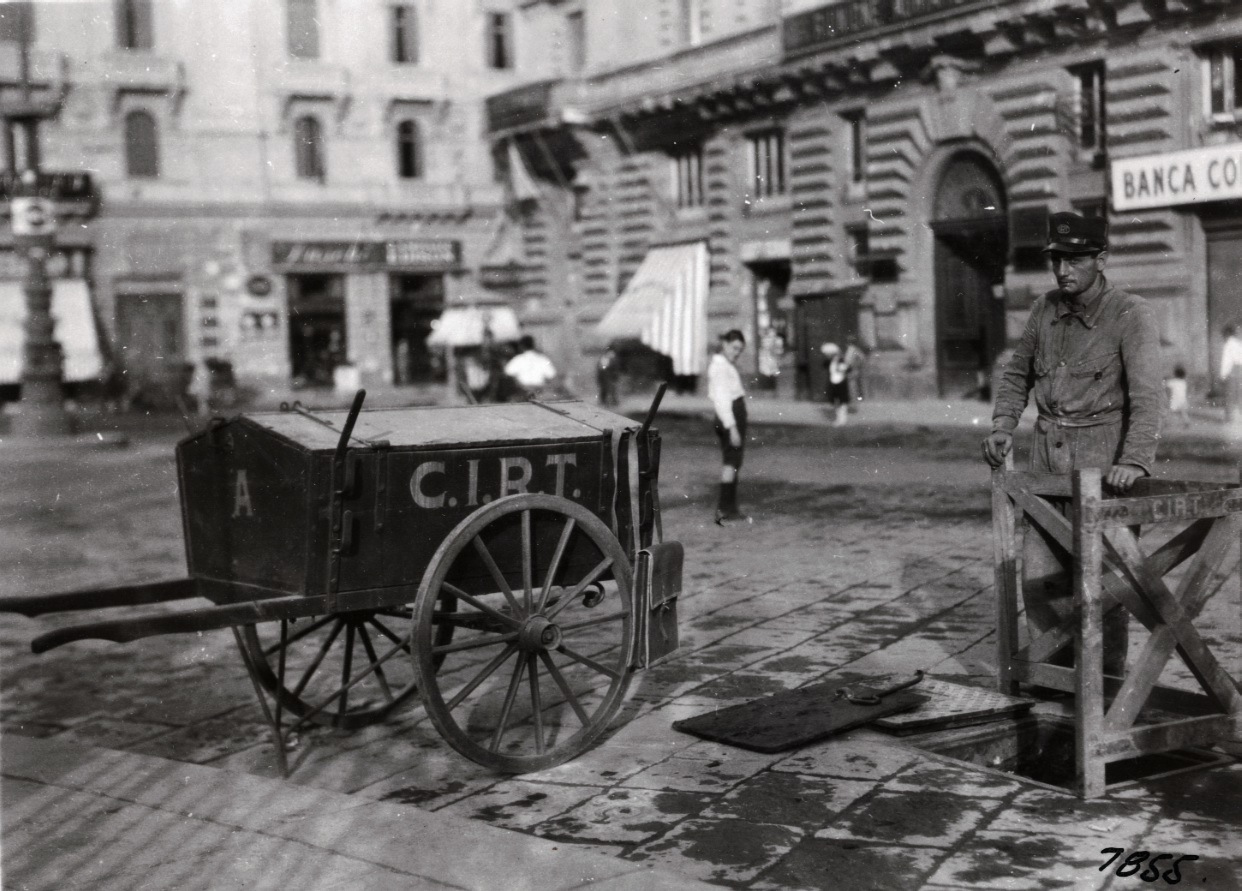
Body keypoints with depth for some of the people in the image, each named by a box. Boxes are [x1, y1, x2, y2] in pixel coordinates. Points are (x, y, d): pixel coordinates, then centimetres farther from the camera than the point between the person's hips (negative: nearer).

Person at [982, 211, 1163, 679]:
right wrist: (1003, 425, 6)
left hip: (1103, 458, -5)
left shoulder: (1131, 314, -10)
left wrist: (1135, 461, -32)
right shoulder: (1045, 309, 7)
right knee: (1039, 570, 7)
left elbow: (1147, 394, -20)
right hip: (1048, 456, 5)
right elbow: (1017, 373, 21)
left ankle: (1106, 679, 12)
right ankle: (1053, 672, 21)